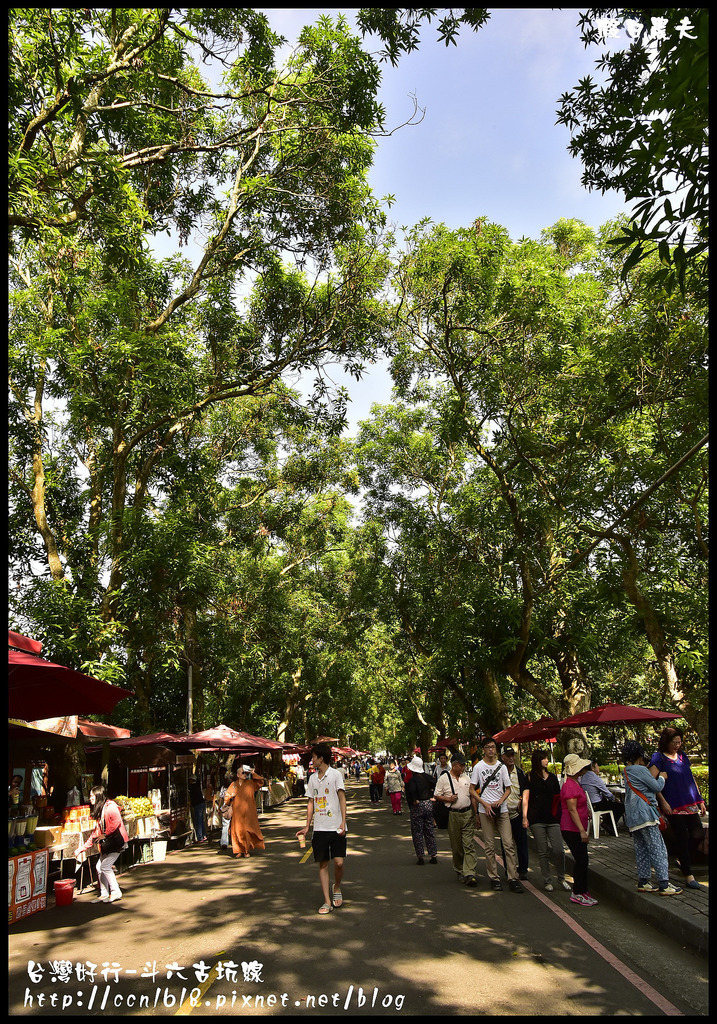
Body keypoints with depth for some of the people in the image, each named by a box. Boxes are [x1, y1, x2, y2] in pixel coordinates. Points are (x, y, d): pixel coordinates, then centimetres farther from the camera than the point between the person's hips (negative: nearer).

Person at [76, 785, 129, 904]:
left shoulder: (110, 806, -13)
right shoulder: (99, 811, 16)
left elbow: (116, 821, -27)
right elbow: (96, 832, 18)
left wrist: (105, 834, -19)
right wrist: (82, 848, 17)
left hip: (116, 840, -9)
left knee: (105, 866, -10)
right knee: (99, 867, 7)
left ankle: (116, 892, 2)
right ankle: (104, 894, 19)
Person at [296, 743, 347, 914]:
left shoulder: (335, 774, -6)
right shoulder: (313, 778, 11)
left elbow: (342, 798, -7)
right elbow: (311, 802, 16)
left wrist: (343, 822, -15)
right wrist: (307, 826, 13)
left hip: (336, 827, -5)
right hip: (319, 828, 5)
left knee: (339, 862, -7)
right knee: (322, 864, 4)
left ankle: (336, 888, 21)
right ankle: (327, 901, 12)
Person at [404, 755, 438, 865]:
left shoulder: (412, 779, -14)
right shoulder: (427, 777, 4)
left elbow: (411, 790, -31)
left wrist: (414, 801, -17)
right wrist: (432, 797, 4)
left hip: (417, 807, -6)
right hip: (429, 805, 6)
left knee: (417, 832, 5)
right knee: (430, 831, 14)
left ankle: (420, 856, 8)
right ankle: (433, 856, 16)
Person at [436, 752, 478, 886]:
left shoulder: (466, 776, 9)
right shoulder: (444, 778, -2)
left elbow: (472, 794, 15)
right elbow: (436, 795, 2)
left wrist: (474, 812, 11)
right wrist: (448, 799, -14)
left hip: (468, 813, 2)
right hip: (453, 815, -2)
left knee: (469, 844, -7)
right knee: (456, 846, 7)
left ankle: (469, 873, -10)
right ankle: (459, 871, 24)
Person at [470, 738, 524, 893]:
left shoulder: (502, 766, 7)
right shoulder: (478, 767, 2)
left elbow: (508, 789, 11)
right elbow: (472, 790, 3)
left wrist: (500, 801, -7)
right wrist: (485, 804, -9)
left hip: (502, 810, 1)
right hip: (485, 810, -1)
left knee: (508, 844, -4)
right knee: (490, 846, 3)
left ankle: (513, 878, 1)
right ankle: (494, 878, 11)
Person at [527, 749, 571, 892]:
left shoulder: (553, 777, 13)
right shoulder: (531, 777, 1)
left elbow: (558, 797, 16)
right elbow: (527, 797, -2)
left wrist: (560, 815, 5)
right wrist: (526, 817, -9)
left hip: (552, 818, 3)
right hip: (537, 819, -3)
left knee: (559, 850, -3)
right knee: (542, 851, 3)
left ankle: (561, 879, 15)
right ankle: (547, 880, 15)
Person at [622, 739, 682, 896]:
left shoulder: (627, 771, 16)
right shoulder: (640, 770, -10)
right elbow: (657, 787, -6)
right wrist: (662, 777, 13)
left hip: (632, 816, 9)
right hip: (644, 814, -9)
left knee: (641, 849, 11)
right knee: (657, 848, -6)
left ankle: (643, 881, 14)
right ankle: (664, 884, -6)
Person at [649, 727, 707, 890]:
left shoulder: (682, 756, 13)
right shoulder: (659, 758, -8)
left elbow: (691, 779, 19)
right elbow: (652, 782, -13)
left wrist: (700, 801, 17)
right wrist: (663, 802, -17)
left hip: (690, 804, 6)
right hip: (673, 806, -6)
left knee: (698, 834, 3)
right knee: (682, 838, -2)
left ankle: (682, 859, 28)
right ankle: (688, 876, 7)